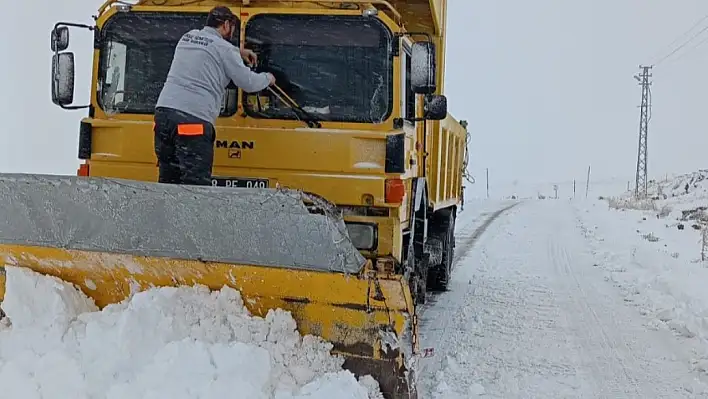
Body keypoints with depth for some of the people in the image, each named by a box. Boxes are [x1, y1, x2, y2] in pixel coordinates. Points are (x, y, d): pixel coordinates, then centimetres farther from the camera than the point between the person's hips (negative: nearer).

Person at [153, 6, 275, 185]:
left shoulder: (187, 37, 21)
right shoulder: (224, 48, 0)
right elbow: (248, 83, 4)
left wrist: (238, 52, 47)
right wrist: (267, 78, 25)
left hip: (163, 111, 7)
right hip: (193, 119, -7)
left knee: (168, 180, 11)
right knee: (197, 183, -9)